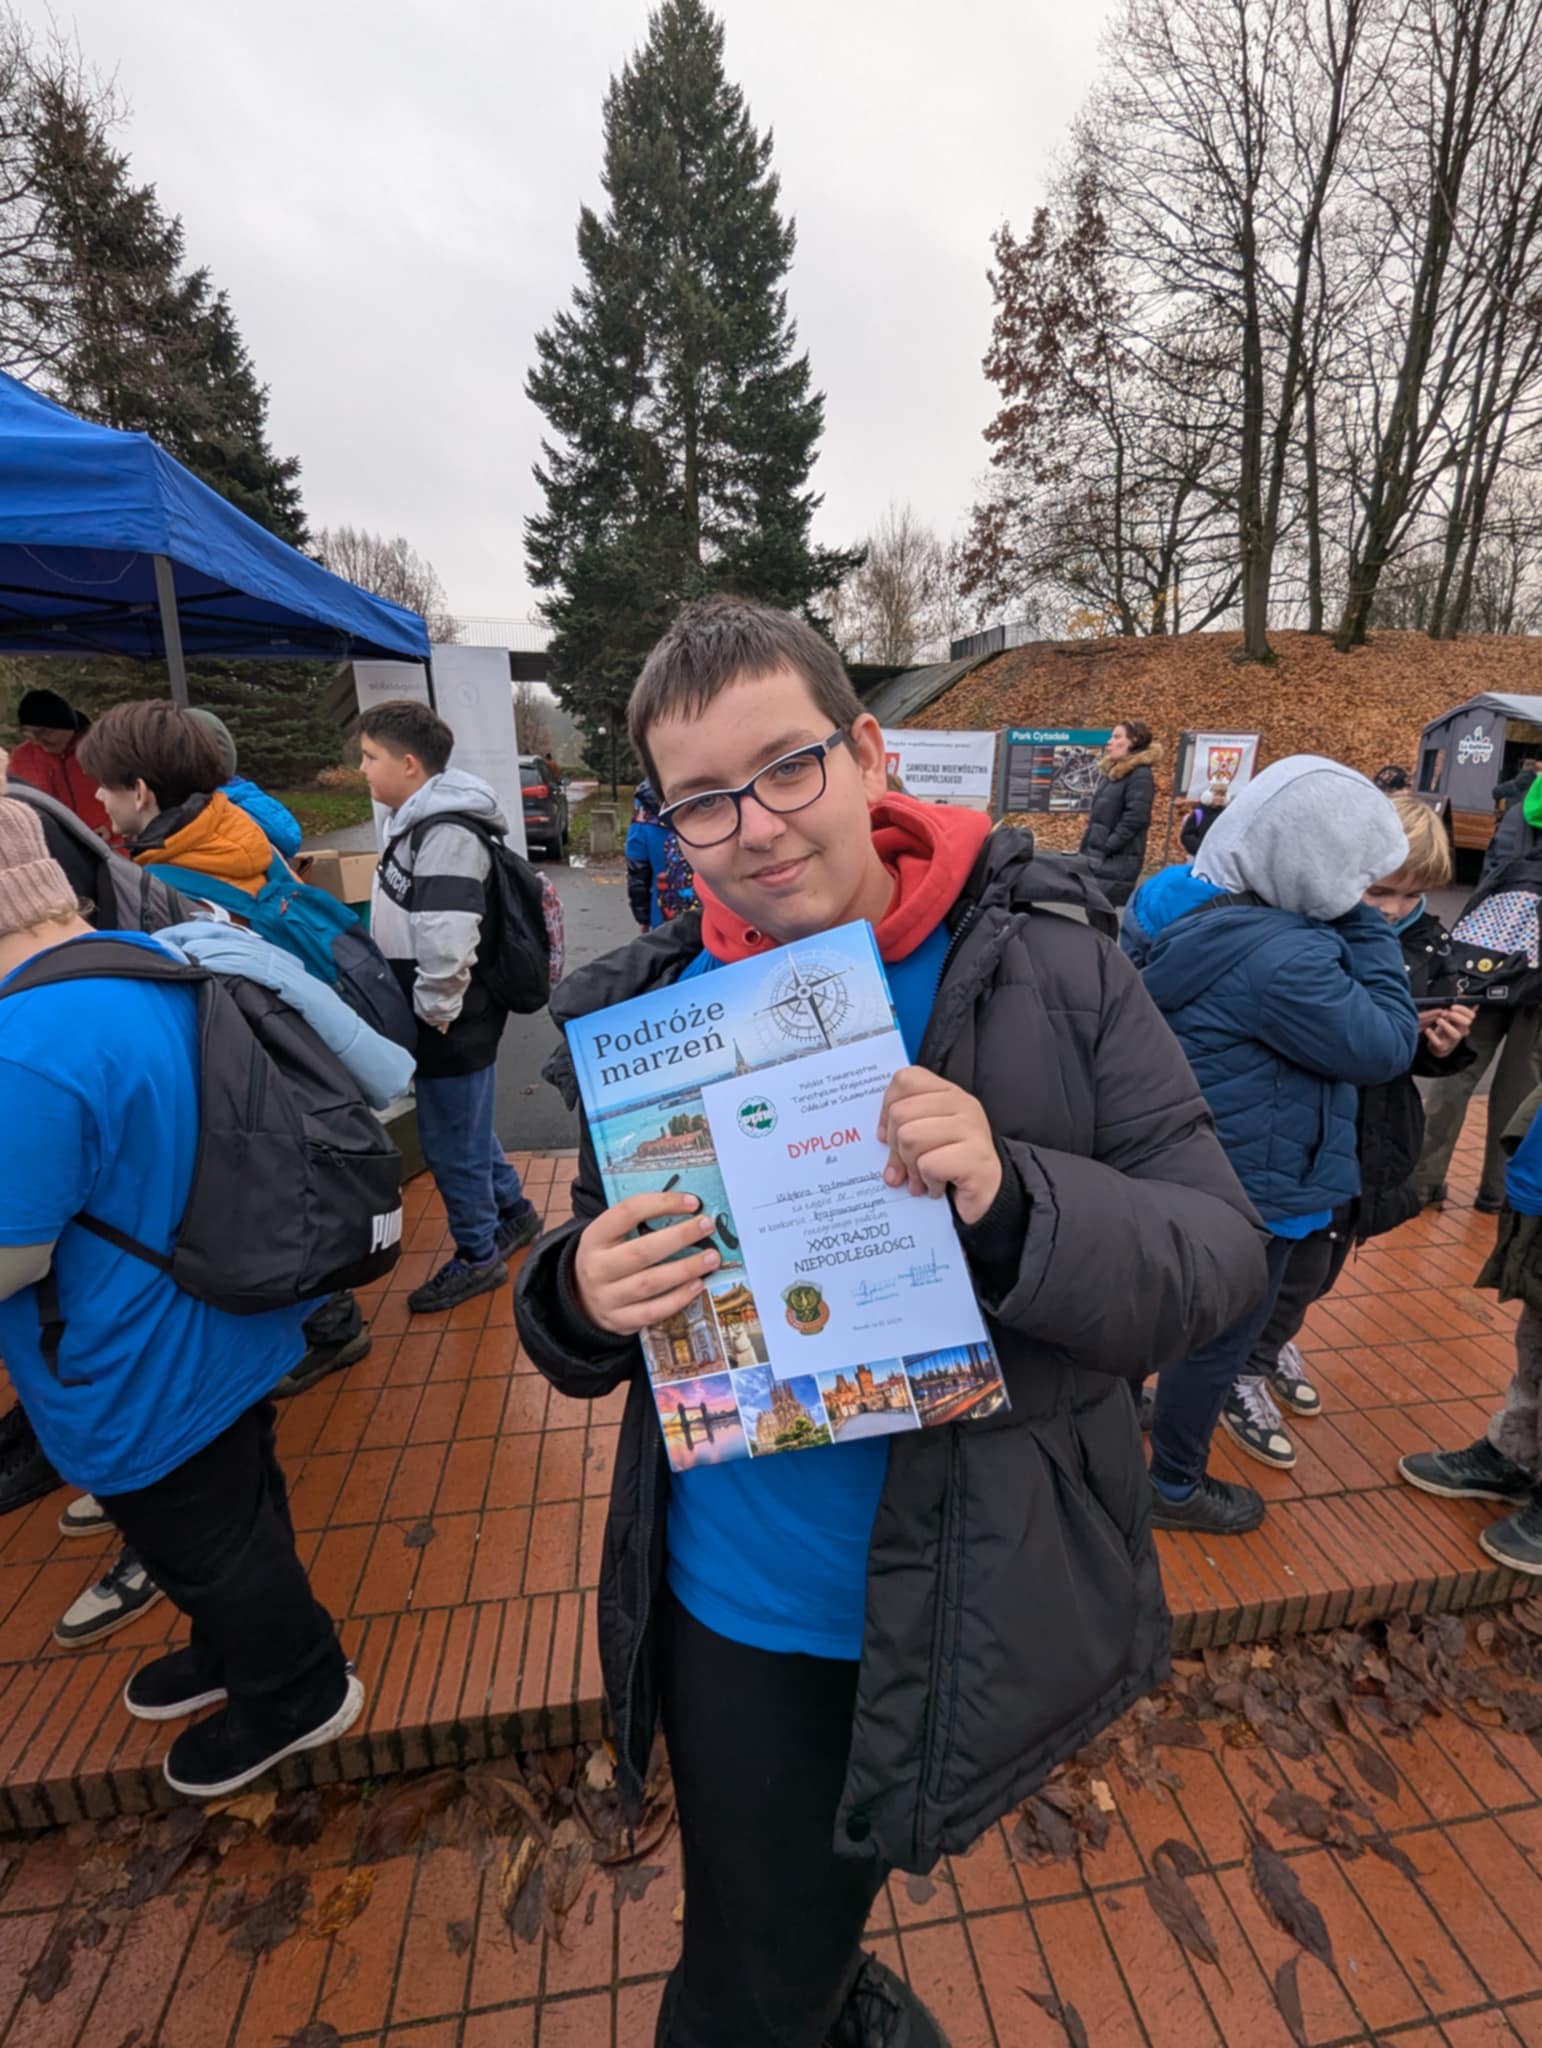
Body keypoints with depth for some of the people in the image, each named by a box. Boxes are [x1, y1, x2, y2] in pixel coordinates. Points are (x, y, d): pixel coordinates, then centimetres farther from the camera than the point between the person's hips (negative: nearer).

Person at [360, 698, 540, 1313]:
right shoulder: (419, 820, 11)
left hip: (454, 1026, -10)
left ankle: (477, 1256, 23)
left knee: (451, 1142, 5)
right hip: (457, 1021, 10)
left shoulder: (446, 832, -22)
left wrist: (435, 1009, -19)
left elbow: (446, 939, -31)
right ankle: (514, 1213, 42)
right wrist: (433, 1008, 19)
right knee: (469, 1129, 23)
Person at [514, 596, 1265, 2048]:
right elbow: (584, 1301, 0)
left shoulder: (1052, 968, -14)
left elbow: (1218, 1256, -13)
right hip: (737, 1608, 0)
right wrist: (580, 1301, -24)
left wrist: (1012, 1203, -32)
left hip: (971, 1599, 1)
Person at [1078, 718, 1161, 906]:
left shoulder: (1140, 775, -10)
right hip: (1100, 857, 9)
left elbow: (1134, 819, -19)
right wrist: (1088, 849, 14)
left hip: (1119, 860, -9)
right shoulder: (1109, 771, 17)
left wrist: (1105, 848, -19)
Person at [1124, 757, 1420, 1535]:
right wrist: (1363, 928, -15)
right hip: (1246, 1190, -9)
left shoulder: (1181, 902, -3)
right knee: (1216, 1343, 13)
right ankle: (1175, 1486, 36)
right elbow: (1386, 1046, -18)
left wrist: (1347, 926, -2)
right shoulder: (1280, 959, -32)